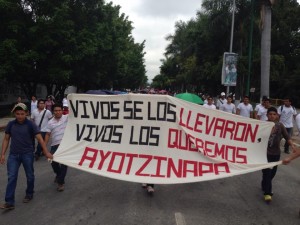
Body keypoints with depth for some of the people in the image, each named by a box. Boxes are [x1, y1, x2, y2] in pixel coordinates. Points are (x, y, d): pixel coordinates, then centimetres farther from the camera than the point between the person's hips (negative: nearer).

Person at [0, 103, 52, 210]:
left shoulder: (30, 125, -9)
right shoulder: (11, 124, 1)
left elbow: (40, 138, -11)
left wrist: (46, 152, -17)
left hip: (27, 154, -2)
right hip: (13, 155, 2)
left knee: (30, 176, 11)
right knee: (11, 177, -2)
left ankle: (29, 194, 34)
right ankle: (9, 202, 1)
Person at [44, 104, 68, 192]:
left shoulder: (66, 118, -1)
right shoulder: (50, 122, 4)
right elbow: (48, 135, 4)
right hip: (55, 145, 3)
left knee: (64, 163, -2)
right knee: (54, 162, 11)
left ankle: (61, 182, 10)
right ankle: (59, 174, 42)